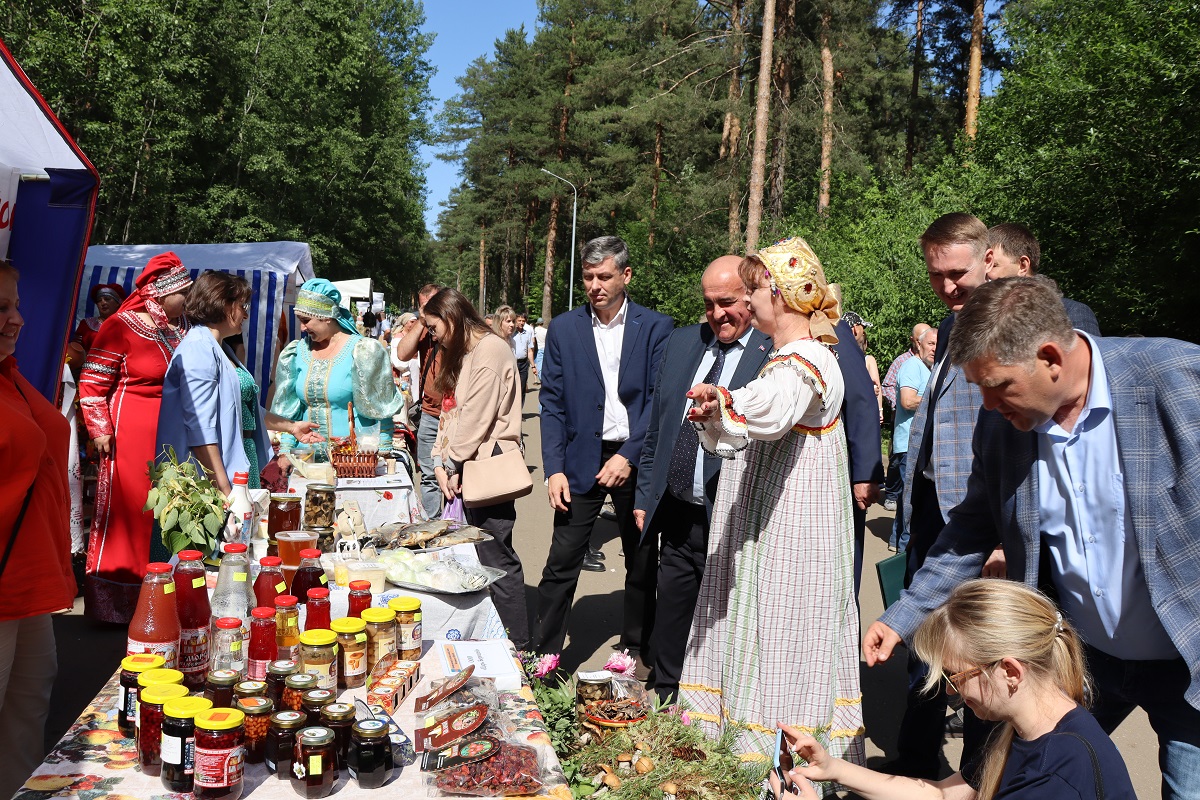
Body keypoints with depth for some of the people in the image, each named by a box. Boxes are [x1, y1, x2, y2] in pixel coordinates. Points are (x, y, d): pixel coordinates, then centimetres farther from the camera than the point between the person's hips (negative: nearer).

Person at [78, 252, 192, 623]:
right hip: (130, 437, -6)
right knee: (127, 514, 0)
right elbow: (91, 385, -6)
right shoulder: (121, 327, -8)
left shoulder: (180, 327, 9)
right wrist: (100, 431, -11)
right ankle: (114, 603, 13)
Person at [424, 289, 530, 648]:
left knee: (496, 558, -7)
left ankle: (517, 645, 1)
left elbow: (477, 416, -15)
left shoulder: (490, 350, -10)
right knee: (476, 555, 7)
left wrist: (454, 462, -6)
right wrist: (441, 462, 7)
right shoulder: (461, 355, 22)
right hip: (465, 469, 9)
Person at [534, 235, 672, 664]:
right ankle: (542, 657, 11)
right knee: (561, 563, -1)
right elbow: (552, 403, 2)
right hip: (582, 460, 0)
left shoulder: (656, 327, -2)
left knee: (643, 564, 11)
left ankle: (637, 652, 27)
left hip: (636, 460, 0)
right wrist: (554, 468, -7)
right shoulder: (563, 328, 3)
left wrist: (630, 456, -15)